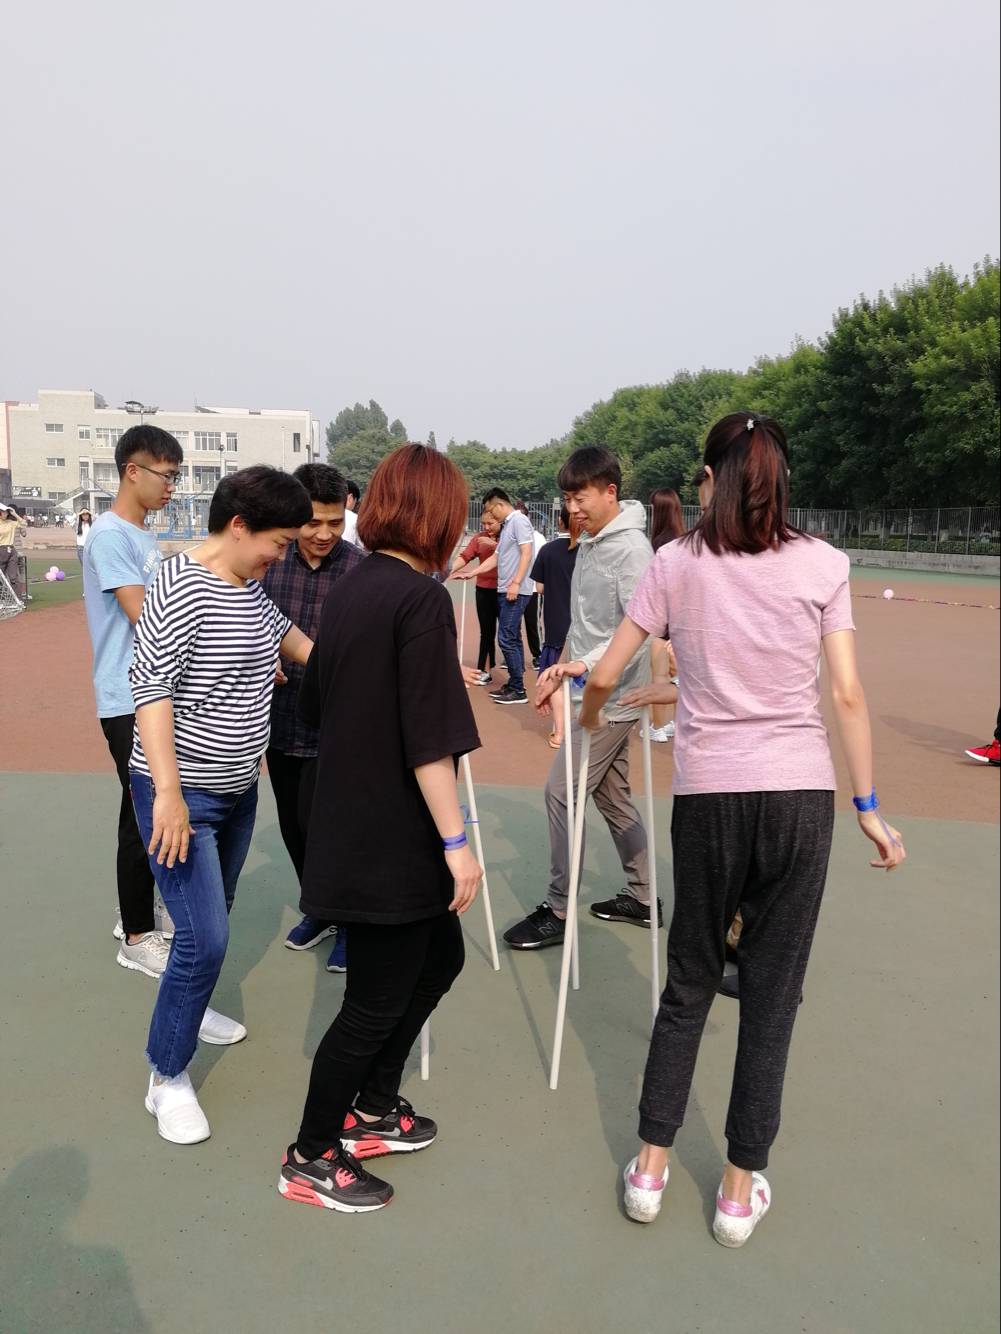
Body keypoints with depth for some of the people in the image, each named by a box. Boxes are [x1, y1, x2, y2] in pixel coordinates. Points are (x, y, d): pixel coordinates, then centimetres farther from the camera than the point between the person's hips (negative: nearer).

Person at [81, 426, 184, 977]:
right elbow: (144, 617, -21)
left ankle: (141, 909, 31)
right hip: (129, 700, -9)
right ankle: (136, 936, 11)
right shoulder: (109, 534, -15)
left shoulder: (143, 535, 14)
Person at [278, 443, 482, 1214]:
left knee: (440, 957, 23)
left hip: (352, 825, 9)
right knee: (377, 1000, 7)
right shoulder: (420, 597, -18)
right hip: (394, 834, -9)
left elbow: (314, 704, 15)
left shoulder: (349, 590, 7)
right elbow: (427, 738, -22)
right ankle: (311, 1159, 25)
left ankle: (370, 1110, 37)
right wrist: (457, 843, -17)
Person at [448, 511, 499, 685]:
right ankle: (485, 670, 14)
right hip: (484, 589, 3)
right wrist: (452, 569, -23)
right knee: (486, 631, 8)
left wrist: (494, 544, -26)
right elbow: (465, 555, -7)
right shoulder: (478, 538, 4)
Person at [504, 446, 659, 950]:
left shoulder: (631, 548, -16)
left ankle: (558, 910, 3)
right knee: (612, 795, 16)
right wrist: (559, 673, 15)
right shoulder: (589, 544, 12)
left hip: (613, 699, -9)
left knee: (561, 791, -8)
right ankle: (640, 897, 29)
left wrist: (585, 664, -35)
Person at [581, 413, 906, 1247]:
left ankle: (651, 1167, 25)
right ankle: (741, 1188, 23)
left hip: (709, 792, 0)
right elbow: (849, 695, -2)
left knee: (690, 980, 16)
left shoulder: (677, 563, 1)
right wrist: (868, 806, 5)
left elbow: (605, 675, 2)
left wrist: (592, 716, 24)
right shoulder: (823, 564, 1)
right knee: (772, 989, 11)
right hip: (800, 790, 0)